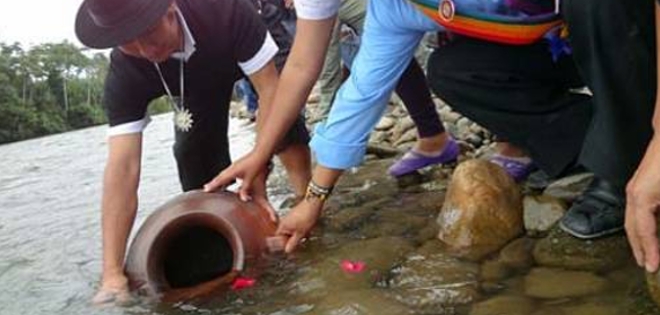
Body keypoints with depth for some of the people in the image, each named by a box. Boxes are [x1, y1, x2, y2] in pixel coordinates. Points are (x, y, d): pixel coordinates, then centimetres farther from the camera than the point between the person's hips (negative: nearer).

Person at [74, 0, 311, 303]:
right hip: (197, 82, 2)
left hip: (245, 50, -1)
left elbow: (270, 90, -40)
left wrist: (258, 181, -45)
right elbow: (123, 166, -41)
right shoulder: (125, 74, -36)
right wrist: (113, 273, -47)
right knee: (192, 152, -15)